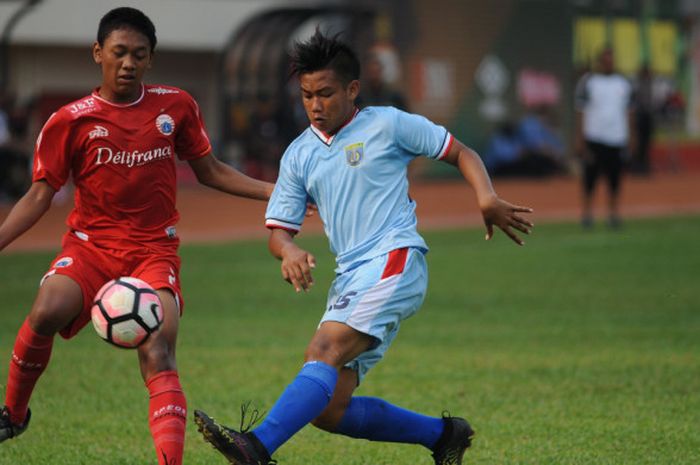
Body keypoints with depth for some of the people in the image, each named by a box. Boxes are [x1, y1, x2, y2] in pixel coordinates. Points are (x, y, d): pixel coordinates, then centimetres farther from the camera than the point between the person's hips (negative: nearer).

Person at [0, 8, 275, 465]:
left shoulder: (176, 106, 5)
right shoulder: (71, 122, -1)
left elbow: (209, 171, 15)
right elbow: (40, 195, 0)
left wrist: (273, 191, 6)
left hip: (155, 250, 1)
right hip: (90, 244, -1)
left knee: (158, 355, -20)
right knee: (47, 312, -29)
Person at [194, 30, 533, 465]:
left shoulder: (387, 125, 4)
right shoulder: (299, 155, 17)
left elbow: (460, 153, 9)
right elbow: (279, 228, 15)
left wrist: (488, 199, -10)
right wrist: (289, 250, -10)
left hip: (395, 261, -7)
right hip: (350, 278, 7)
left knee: (325, 351, -28)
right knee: (328, 410, -2)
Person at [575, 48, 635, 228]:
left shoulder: (623, 83, 11)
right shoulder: (587, 82, 1)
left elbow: (629, 112, 15)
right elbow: (580, 112, -1)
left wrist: (631, 137, 10)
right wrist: (579, 139, -7)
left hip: (617, 138, 3)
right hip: (594, 137, -3)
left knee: (615, 177, 3)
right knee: (590, 176, -1)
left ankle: (614, 213, 8)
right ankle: (587, 212, 5)